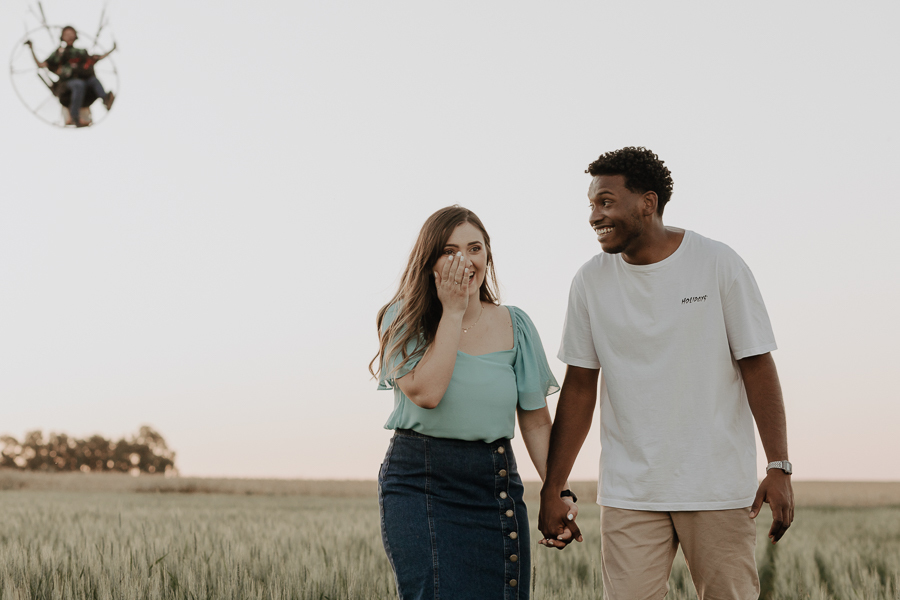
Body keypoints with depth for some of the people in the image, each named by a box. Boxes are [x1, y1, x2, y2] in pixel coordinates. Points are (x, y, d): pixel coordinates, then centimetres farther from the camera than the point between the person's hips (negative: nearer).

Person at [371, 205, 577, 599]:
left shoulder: (515, 326, 7)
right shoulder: (404, 320, 0)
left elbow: (536, 421, 9)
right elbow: (426, 392, -17)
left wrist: (559, 490, -2)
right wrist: (452, 312, -10)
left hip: (495, 482, 3)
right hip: (420, 483, -3)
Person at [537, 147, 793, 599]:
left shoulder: (718, 265, -4)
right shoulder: (590, 281, 3)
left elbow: (757, 367, -2)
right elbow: (579, 388, 7)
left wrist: (779, 467, -9)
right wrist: (551, 490, 5)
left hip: (718, 491, -1)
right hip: (629, 493, 2)